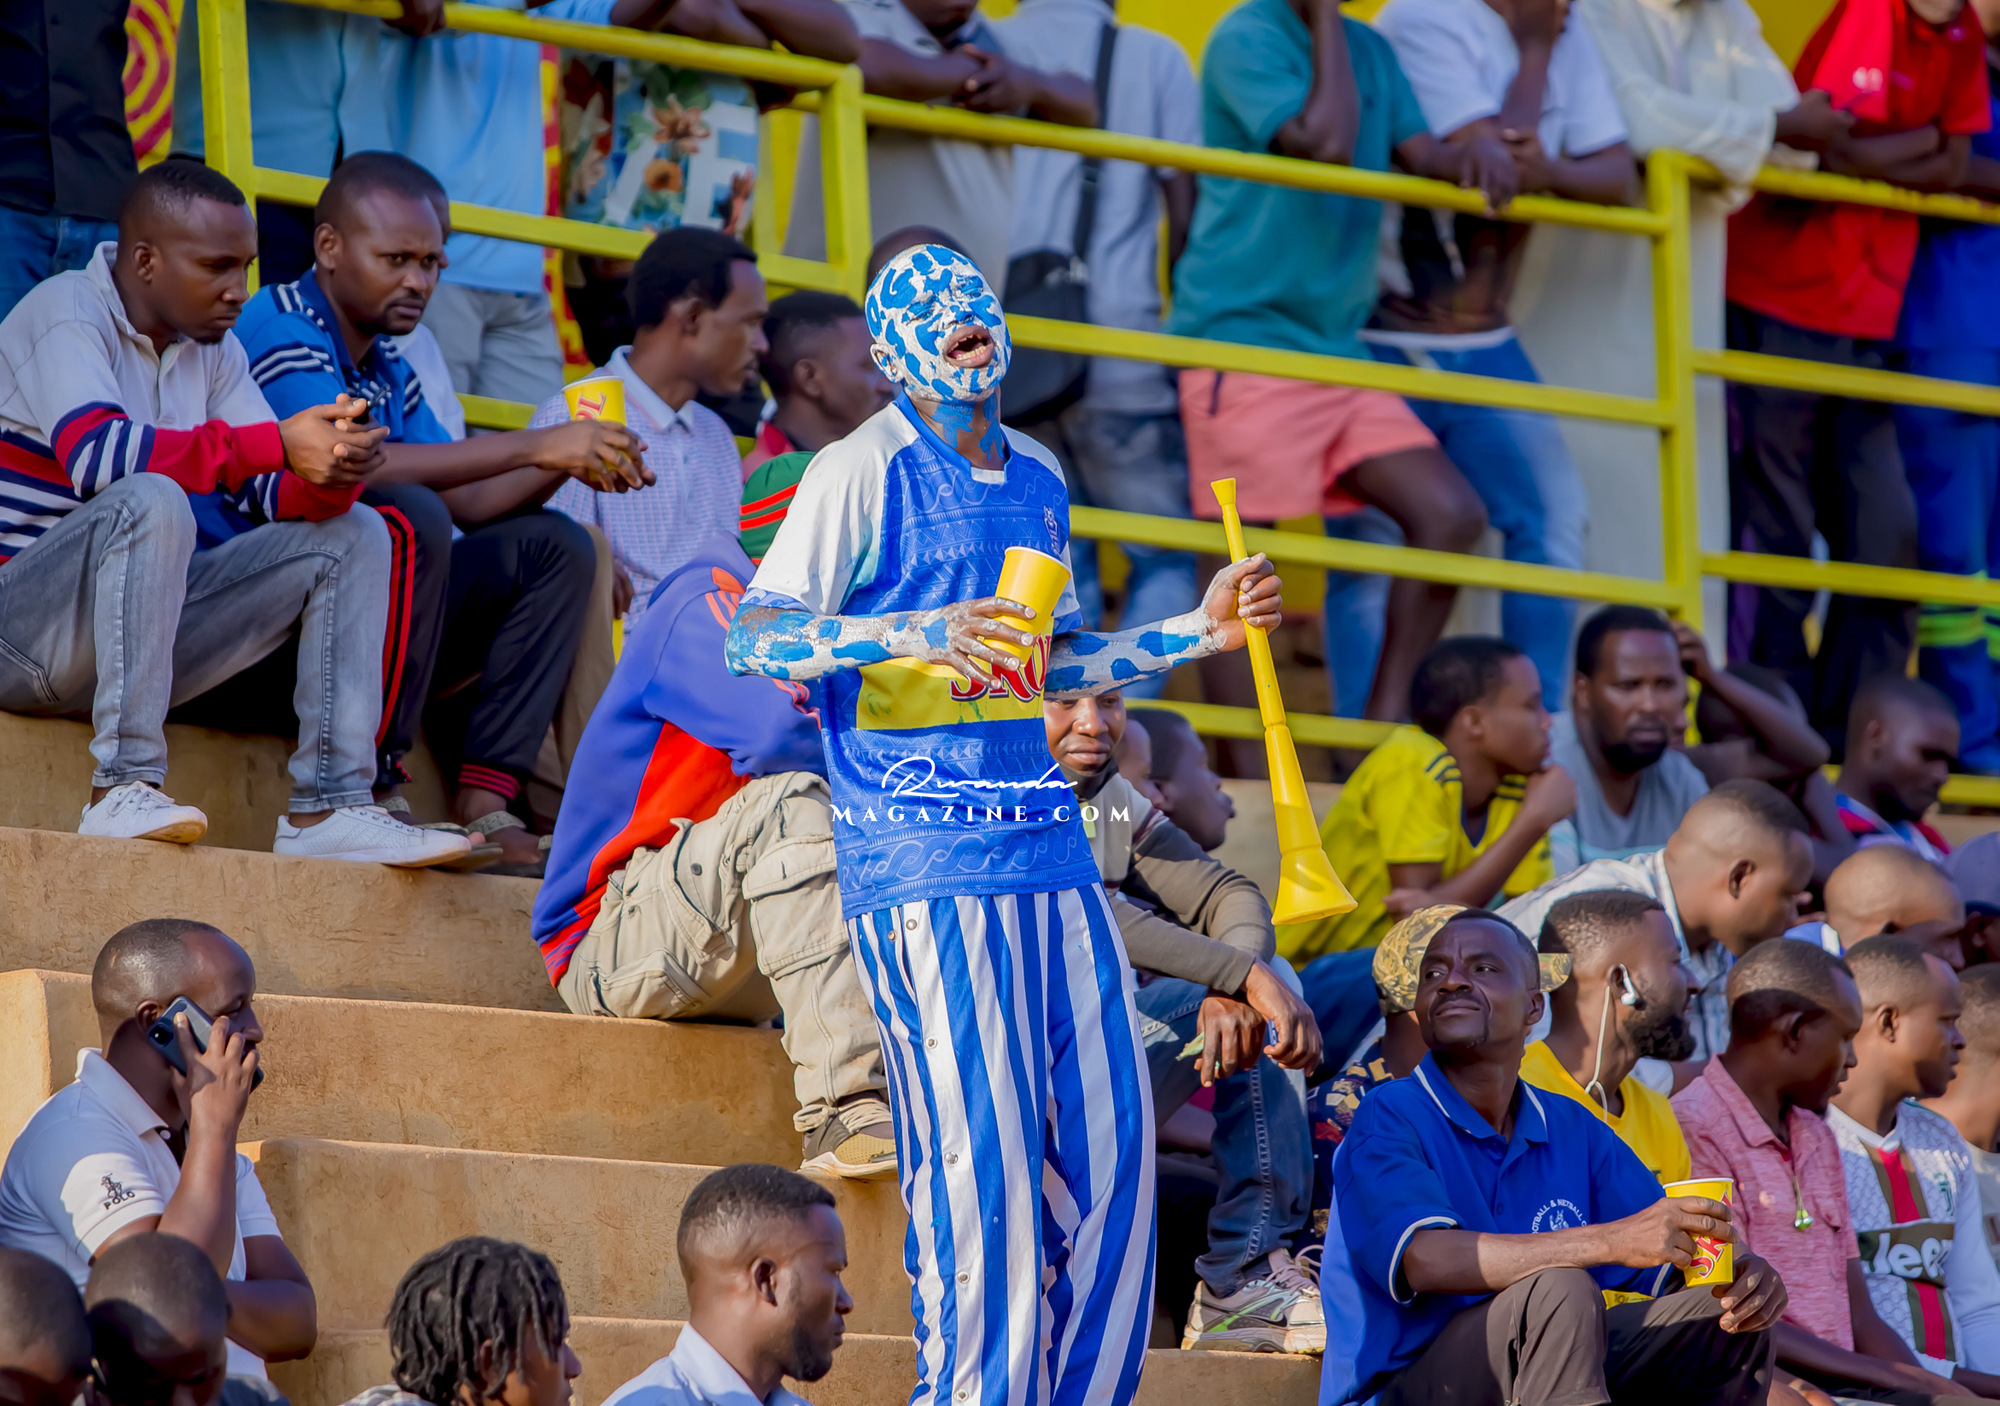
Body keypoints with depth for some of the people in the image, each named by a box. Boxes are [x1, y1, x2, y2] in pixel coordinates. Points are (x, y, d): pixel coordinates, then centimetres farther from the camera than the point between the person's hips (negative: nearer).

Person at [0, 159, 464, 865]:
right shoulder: (64, 316, -12)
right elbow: (95, 453, -30)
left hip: (140, 624, 8)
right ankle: (121, 791, -36)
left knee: (352, 533, 0)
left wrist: (328, 475, -20)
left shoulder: (213, 350, 12)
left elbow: (280, 496, 5)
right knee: (153, 500, -35)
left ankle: (327, 809, -13)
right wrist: (277, 445, -30)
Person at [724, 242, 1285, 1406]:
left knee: (1111, 1137, 3)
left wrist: (1200, 634, 20)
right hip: (921, 860, -7)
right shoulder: (865, 473, -3)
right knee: (980, 1156, -10)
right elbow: (754, 640, -12)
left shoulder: (1038, 477, 18)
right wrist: (911, 635, -26)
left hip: (1045, 841, 7)